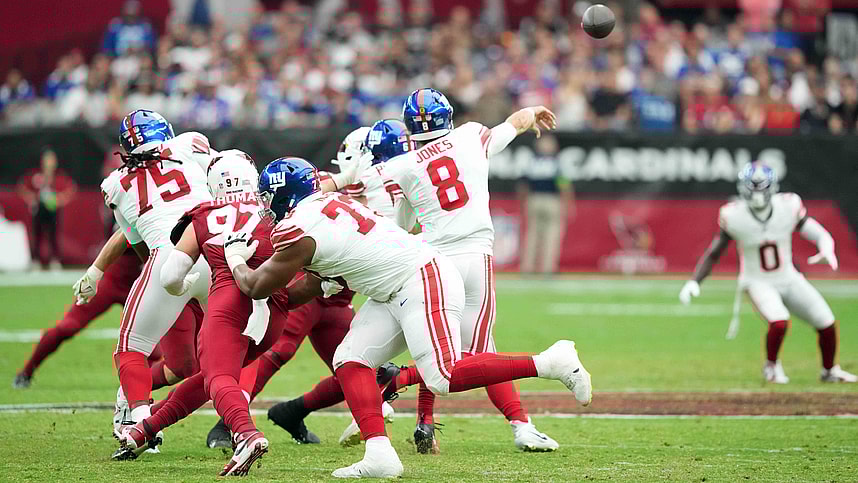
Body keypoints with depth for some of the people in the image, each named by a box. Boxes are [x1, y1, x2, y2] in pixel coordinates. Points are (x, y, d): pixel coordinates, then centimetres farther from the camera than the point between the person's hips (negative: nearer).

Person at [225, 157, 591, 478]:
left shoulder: (297, 231, -12)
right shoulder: (331, 202, 15)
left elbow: (257, 288, 3)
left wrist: (236, 259, 19)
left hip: (424, 282, -10)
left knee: (444, 377, -19)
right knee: (350, 361, 3)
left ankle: (548, 363, -15)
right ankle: (379, 455, -6)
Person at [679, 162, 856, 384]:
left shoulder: (788, 207, -16)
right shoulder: (734, 216, -18)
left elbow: (819, 235, -11)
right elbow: (714, 253, -9)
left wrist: (827, 252, -33)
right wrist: (694, 281, -20)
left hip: (789, 280, 3)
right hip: (758, 283, -3)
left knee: (827, 324, 0)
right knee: (779, 322, -29)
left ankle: (829, 371, 29)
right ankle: (771, 366, 2)